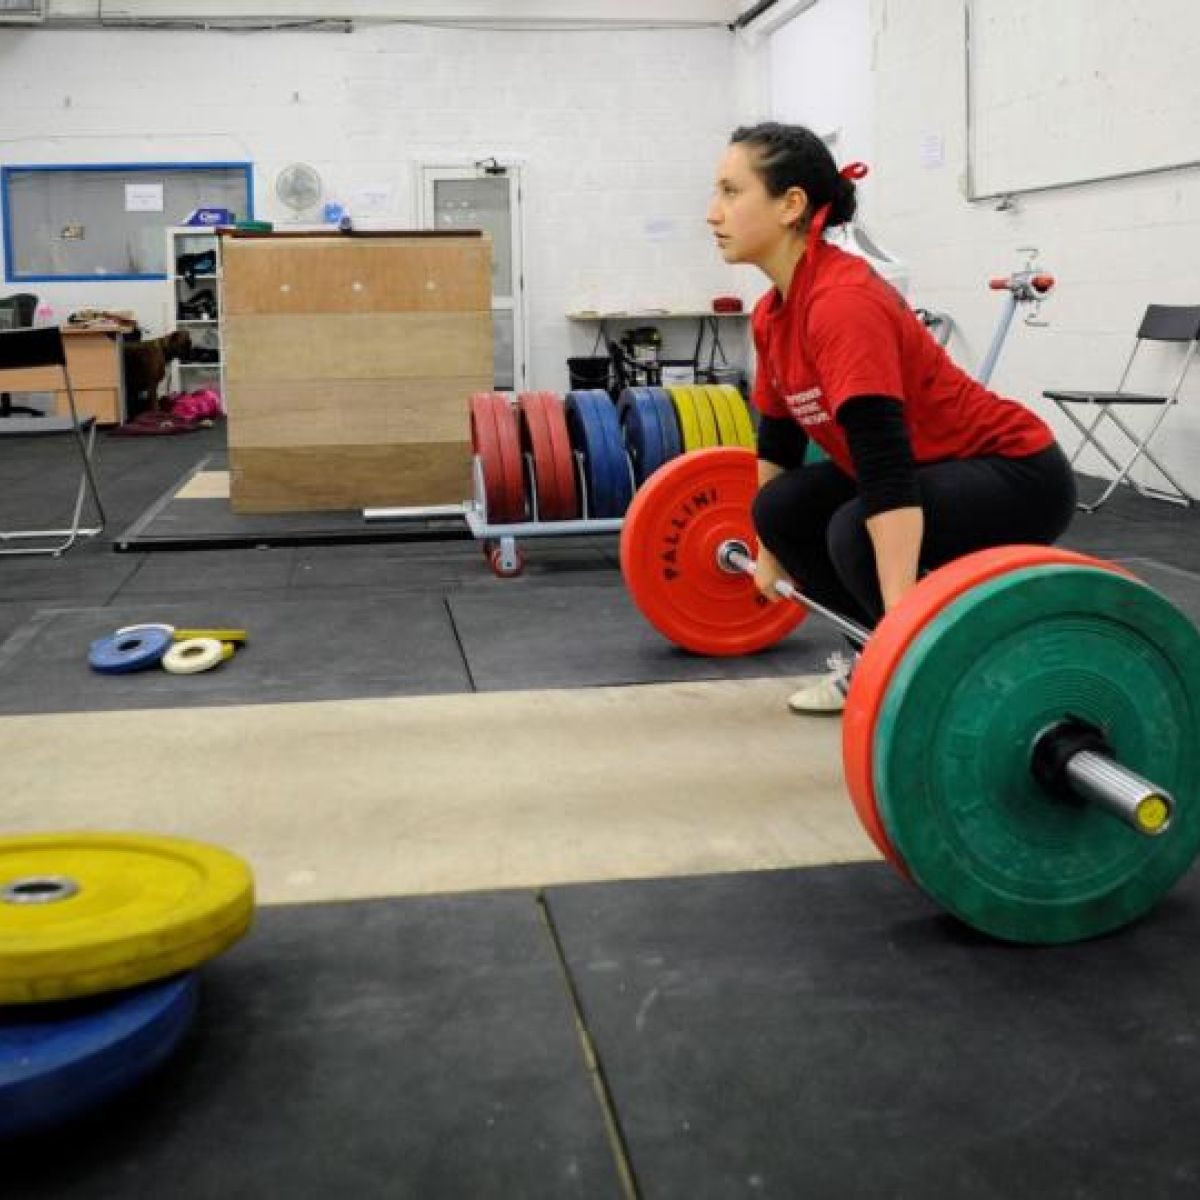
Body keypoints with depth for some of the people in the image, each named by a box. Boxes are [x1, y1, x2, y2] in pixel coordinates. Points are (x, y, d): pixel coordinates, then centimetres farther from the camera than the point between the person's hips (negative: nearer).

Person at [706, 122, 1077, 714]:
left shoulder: (842, 302, -28)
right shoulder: (772, 314, 0)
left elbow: (888, 470, -37)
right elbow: (778, 438, 15)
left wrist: (900, 619, -43)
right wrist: (769, 553, 23)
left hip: (1016, 471, -9)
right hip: (937, 468, 9)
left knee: (857, 533, -31)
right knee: (780, 509, 4)